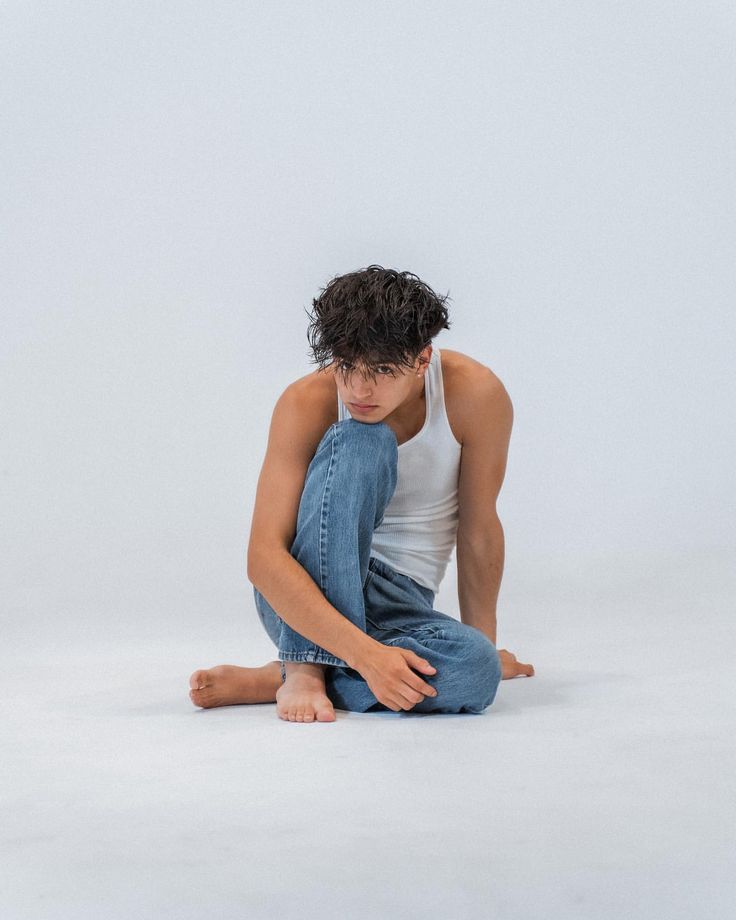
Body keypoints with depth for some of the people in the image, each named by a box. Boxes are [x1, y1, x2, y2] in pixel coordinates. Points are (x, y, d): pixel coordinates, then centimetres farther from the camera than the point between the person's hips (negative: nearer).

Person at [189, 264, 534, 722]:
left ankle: (266, 681, -18)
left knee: (477, 670, -34)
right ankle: (305, 669, -29)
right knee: (356, 443, -31)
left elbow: (479, 531, -4)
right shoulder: (307, 404, -19)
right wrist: (363, 651, -37)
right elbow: (264, 557, -26)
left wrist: (485, 648, 3)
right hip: (298, 593, -2)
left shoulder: (475, 395, -16)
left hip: (397, 605, 2)